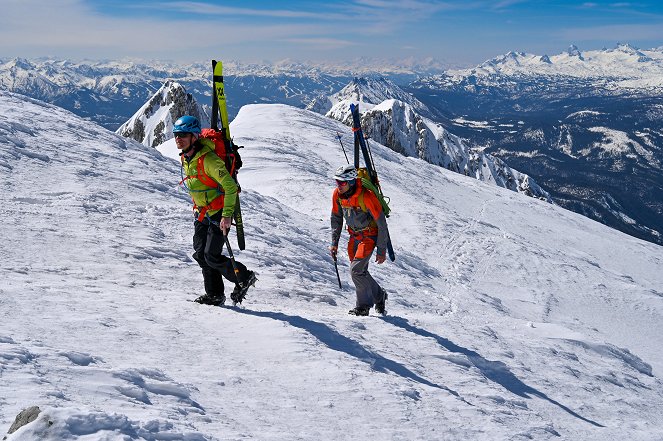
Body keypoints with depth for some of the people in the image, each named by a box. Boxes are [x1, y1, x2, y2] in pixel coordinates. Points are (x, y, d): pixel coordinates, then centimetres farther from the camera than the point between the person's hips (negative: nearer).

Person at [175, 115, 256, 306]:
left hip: (218, 213, -9)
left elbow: (231, 187, -25)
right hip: (202, 213, 9)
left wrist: (227, 216, -28)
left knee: (212, 257, -9)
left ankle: (244, 278, 14)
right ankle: (214, 295, 19)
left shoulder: (208, 159, -25)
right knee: (201, 255, 6)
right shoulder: (185, 158, 3)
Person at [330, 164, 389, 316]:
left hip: (370, 235, -6)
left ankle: (364, 305, 2)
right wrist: (334, 243, 2)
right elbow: (336, 218, 6)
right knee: (360, 271, 8)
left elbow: (381, 224, -21)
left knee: (356, 270, -16)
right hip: (354, 235, 6)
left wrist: (381, 251, -18)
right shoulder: (337, 194, -10)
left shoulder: (367, 197, -29)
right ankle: (379, 295, 31)